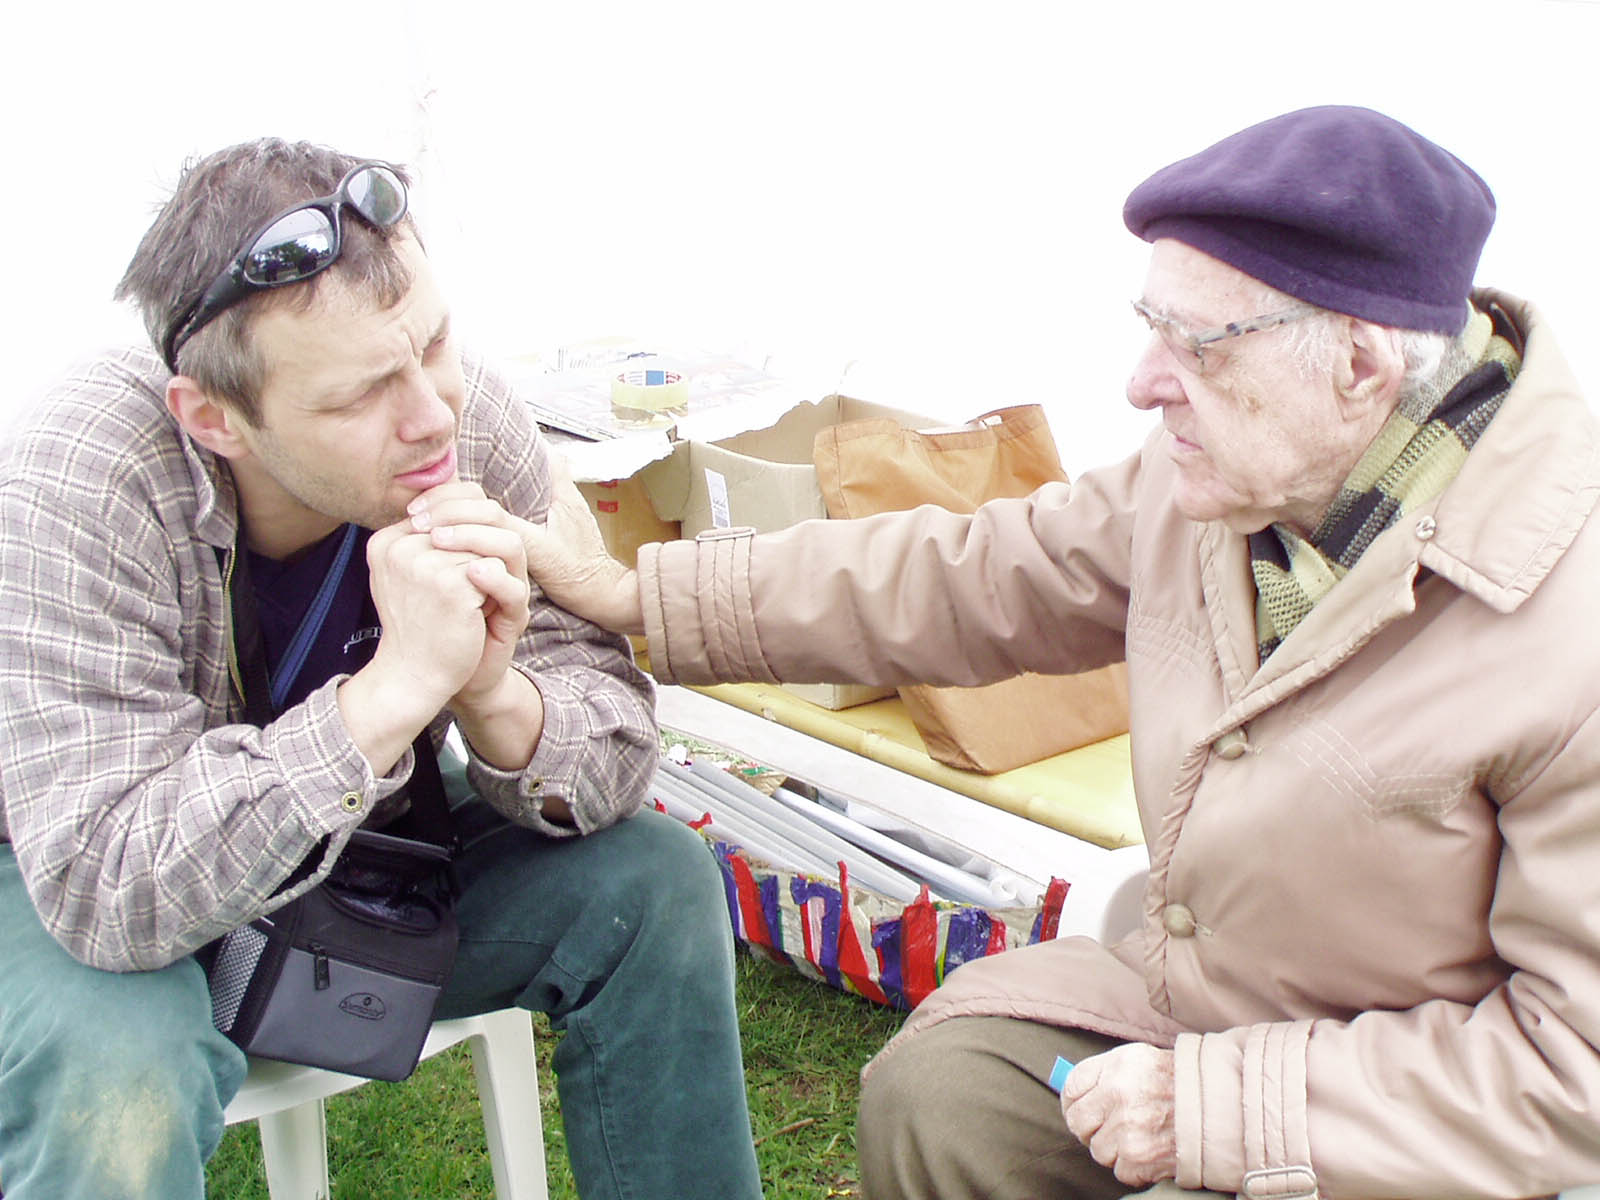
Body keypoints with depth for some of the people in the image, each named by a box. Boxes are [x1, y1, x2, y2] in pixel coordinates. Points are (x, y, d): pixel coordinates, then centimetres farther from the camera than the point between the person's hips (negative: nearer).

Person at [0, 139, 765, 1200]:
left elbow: (616, 751, -15)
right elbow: (108, 888, -37)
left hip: (359, 849, 4)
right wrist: (400, 685, -43)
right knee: (115, 1077, -37)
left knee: (656, 884, -14)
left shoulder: (475, 423, -19)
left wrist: (494, 695, -38)